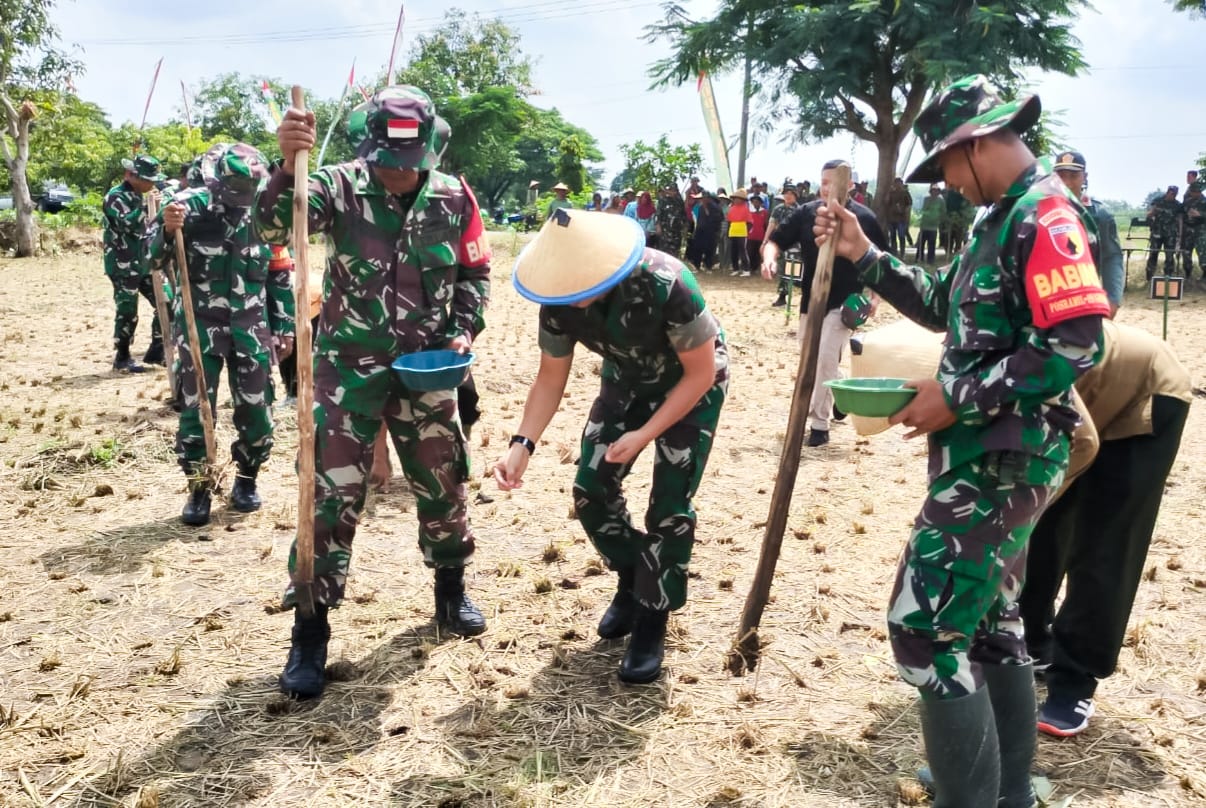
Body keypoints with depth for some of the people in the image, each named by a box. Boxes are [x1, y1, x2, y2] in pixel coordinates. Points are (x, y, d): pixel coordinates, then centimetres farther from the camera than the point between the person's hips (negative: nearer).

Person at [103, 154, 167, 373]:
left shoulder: (138, 196, 14)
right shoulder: (116, 197, -12)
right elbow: (126, 224, -28)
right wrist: (147, 207, -33)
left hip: (143, 263, 8)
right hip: (123, 266, -8)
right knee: (127, 313, -3)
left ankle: (156, 351, 16)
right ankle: (122, 358, 10)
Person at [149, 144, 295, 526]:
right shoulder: (191, 207, -8)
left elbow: (281, 276, 9)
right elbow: (154, 260, -10)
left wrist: (284, 328, 8)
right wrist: (167, 230, -31)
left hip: (250, 326, 2)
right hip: (200, 325, -2)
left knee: (256, 409, 5)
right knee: (196, 408, 0)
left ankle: (247, 480, 24)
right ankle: (199, 487, 13)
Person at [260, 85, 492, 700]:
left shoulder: (453, 198, -3)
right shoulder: (341, 187, -11)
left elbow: (475, 271, 8)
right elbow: (273, 223, -27)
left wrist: (464, 331, -6)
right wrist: (288, 165, -45)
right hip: (348, 366, -2)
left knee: (443, 484, 13)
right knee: (331, 496, -2)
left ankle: (451, 593, 37)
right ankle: (310, 636, 11)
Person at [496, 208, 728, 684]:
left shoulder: (666, 285, -38)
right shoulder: (560, 299, -23)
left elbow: (701, 373, -25)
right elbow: (551, 377, -10)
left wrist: (644, 435, -28)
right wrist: (523, 444, -23)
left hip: (693, 383, -5)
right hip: (626, 382, 5)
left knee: (669, 504, -10)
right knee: (591, 491, 0)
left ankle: (651, 624, 8)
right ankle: (632, 581, 25)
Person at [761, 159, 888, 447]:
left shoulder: (864, 218, -9)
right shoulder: (806, 213, -2)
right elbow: (776, 240, 0)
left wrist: (874, 296, -9)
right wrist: (770, 259, -23)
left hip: (844, 302, -4)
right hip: (810, 300, 5)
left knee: (825, 361, -12)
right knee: (812, 360, 16)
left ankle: (819, 423, -2)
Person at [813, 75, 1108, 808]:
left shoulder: (1045, 213, -17)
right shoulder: (1006, 219, 14)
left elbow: (1076, 346, -26)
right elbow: (945, 307, 21)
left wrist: (955, 398, -20)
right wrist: (865, 257, 11)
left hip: (1004, 459, -11)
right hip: (986, 453, 11)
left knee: (925, 623, -10)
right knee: (989, 620, 18)